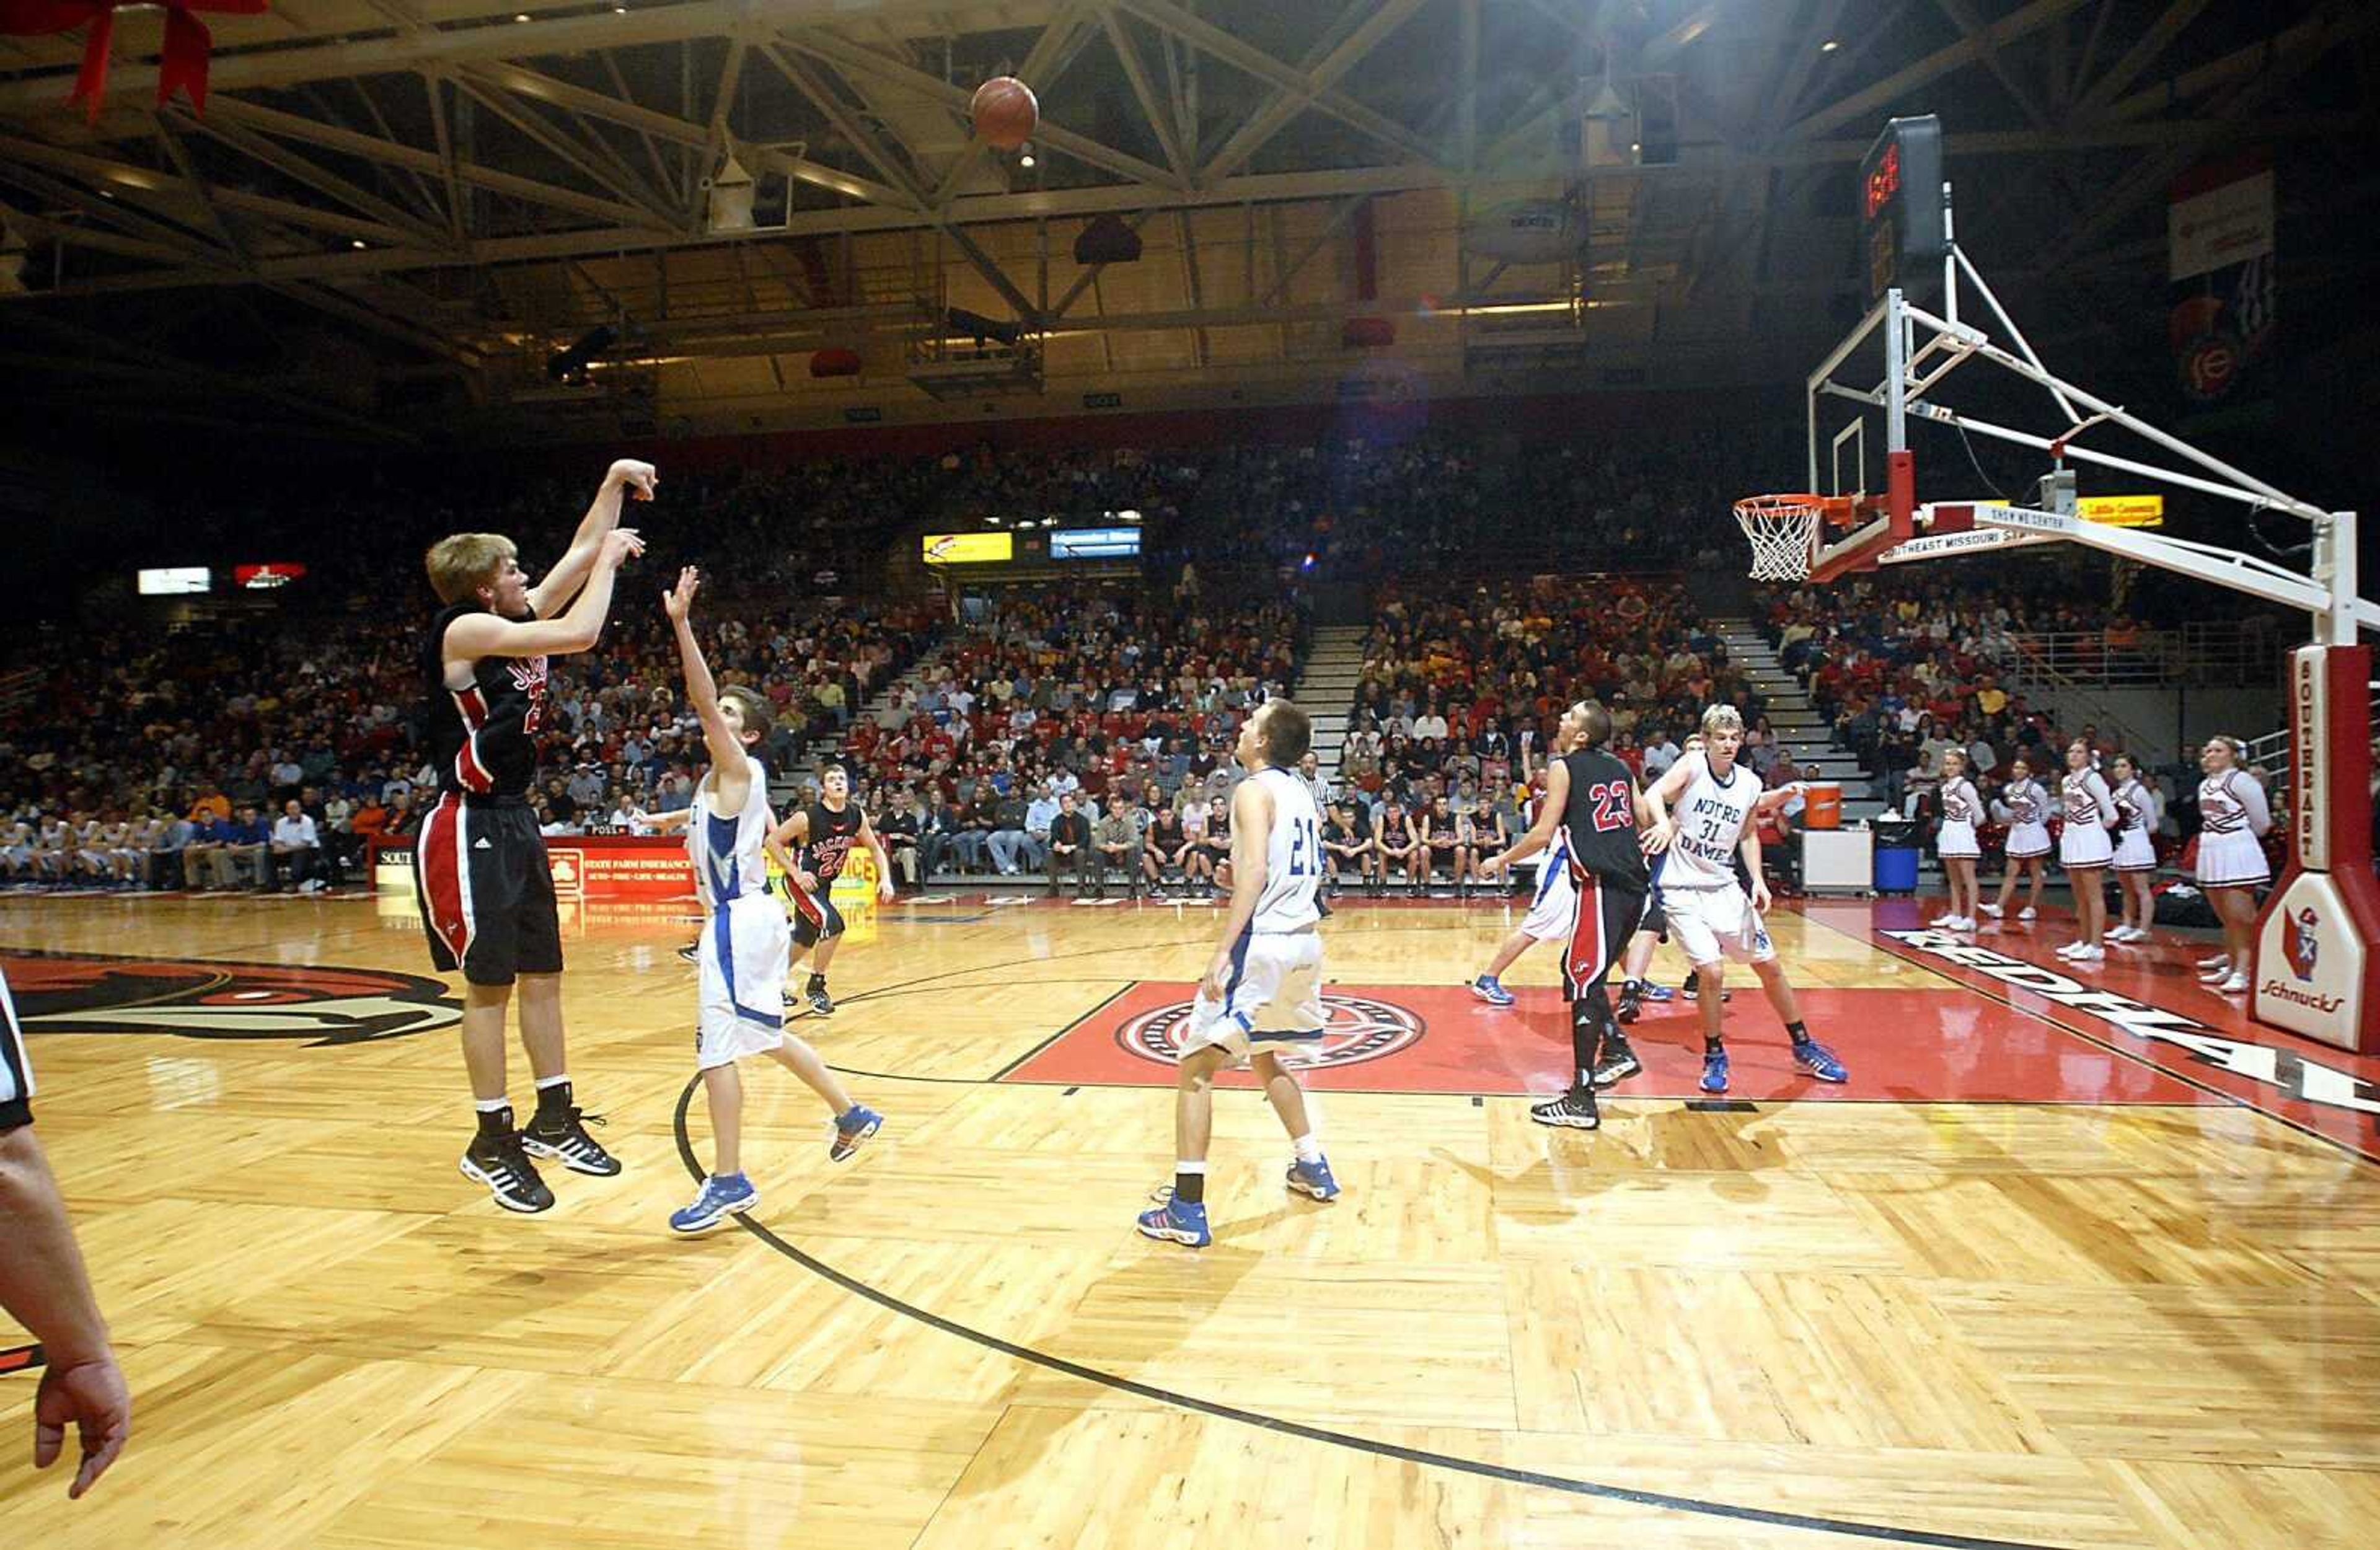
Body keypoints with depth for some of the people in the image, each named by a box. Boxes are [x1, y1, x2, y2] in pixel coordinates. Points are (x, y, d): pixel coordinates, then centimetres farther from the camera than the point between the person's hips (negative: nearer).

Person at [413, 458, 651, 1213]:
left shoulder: (518, 619, 8)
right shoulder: (467, 629, -16)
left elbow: (579, 553, 15)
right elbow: (580, 634, -26)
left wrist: (613, 483, 8)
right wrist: (611, 559, -12)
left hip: (516, 819, 9)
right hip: (470, 829, -9)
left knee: (542, 976, 12)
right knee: (489, 985, -2)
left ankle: (554, 1121, 23)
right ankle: (492, 1142, 10)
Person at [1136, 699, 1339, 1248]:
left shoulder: (1254, 790, -11)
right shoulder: (1299, 790, 14)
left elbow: (1254, 870, -24)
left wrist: (1223, 952, -28)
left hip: (1263, 942, -9)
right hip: (1304, 940, 9)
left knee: (1196, 1068, -2)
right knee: (1264, 1056, 29)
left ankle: (1187, 1210, -4)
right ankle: (1313, 1167, 37)